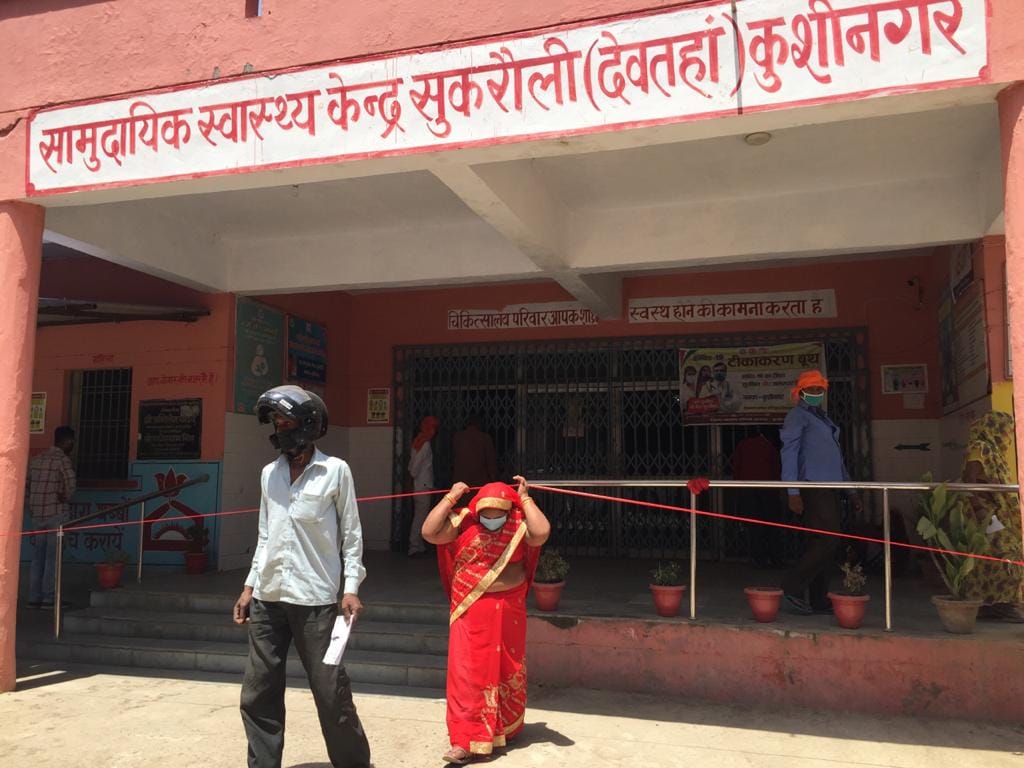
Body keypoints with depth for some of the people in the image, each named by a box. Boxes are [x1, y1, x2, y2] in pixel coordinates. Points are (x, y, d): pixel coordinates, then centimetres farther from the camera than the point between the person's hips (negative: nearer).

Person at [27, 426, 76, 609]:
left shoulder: (37, 459, 11)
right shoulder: (63, 460, -11)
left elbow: (27, 485, 14)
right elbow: (71, 486, -21)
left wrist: (33, 506, 16)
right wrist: (65, 498, -1)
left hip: (36, 514, 6)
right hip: (56, 513, -6)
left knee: (37, 557, 11)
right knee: (53, 557, -1)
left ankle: (34, 598, 14)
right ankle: (48, 598, 1)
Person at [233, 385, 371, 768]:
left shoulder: (335, 471, -2)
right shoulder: (269, 473, 12)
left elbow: (351, 534, 0)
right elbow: (265, 536, 18)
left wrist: (351, 588, -6)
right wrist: (250, 586, 15)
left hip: (315, 599, -5)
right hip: (268, 599, 5)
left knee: (331, 693, 0)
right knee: (258, 695, 9)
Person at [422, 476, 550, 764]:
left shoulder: (518, 525, -6)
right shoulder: (463, 523, -6)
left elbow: (542, 533, -25)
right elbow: (429, 532, -15)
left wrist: (525, 498, -17)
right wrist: (451, 497, -14)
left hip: (508, 610, 1)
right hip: (471, 610, -1)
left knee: (507, 669, 15)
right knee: (468, 670, -4)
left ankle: (505, 728, 36)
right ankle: (467, 740, 2)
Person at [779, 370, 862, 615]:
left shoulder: (823, 419, 25)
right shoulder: (797, 416, -1)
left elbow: (837, 457, 27)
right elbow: (789, 452, -10)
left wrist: (851, 491, 23)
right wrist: (793, 492, -18)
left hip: (830, 487, 9)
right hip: (813, 486, -9)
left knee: (825, 543, 7)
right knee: (828, 540, -16)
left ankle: (818, 600, 12)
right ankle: (793, 587, -9)